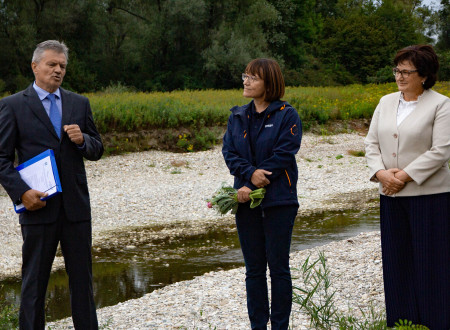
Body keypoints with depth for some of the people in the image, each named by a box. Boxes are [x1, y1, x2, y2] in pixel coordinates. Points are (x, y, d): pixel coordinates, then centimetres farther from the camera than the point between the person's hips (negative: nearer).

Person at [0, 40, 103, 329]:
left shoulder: (79, 103, 11)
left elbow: (97, 150, 14)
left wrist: (82, 140, -8)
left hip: (76, 206, 3)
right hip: (39, 205, -3)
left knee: (83, 278, 8)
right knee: (34, 281, 4)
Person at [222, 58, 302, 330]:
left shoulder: (287, 115, -4)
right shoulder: (238, 116, 11)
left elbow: (284, 154, -13)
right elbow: (229, 151, 3)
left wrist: (254, 185, -16)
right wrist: (250, 173, -16)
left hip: (278, 202, -5)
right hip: (246, 199, 5)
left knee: (278, 266, 1)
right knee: (253, 268, 9)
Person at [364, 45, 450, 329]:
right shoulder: (386, 102, 13)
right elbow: (372, 142, 11)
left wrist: (405, 176, -16)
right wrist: (381, 172, -7)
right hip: (392, 195, 6)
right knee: (396, 261, 9)